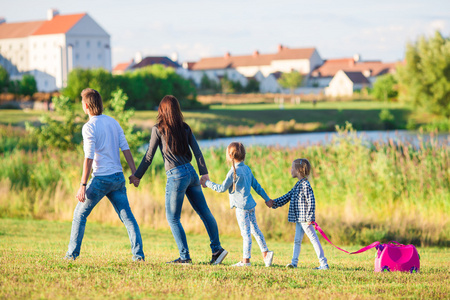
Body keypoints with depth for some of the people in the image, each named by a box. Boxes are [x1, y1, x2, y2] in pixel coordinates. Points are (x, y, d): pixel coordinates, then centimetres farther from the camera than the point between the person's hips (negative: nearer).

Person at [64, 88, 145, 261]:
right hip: (118, 177, 6)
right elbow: (126, 149, 7)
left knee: (80, 214, 8)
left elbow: (89, 158, -15)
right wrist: (135, 173, 8)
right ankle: (138, 254, -5)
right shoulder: (113, 122, 11)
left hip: (101, 179, -6)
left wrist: (83, 185, -15)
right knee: (127, 216, 5)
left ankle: (72, 253, 9)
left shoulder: (89, 127, -9)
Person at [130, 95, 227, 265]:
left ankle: (185, 257, 1)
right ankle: (217, 249, 7)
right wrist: (204, 173, 8)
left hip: (176, 176, -6)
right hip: (191, 173, 6)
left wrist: (137, 176, 8)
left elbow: (149, 157, 0)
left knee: (172, 218, 3)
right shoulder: (185, 128, 10)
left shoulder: (158, 129, -2)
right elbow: (197, 151, 5)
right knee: (204, 212, 10)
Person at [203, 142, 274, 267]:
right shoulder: (247, 169, 10)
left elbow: (222, 188, -10)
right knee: (255, 229, 15)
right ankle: (265, 252, 15)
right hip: (250, 204, 8)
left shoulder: (234, 171, -15)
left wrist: (208, 183, 3)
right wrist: (267, 199, 23)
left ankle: (246, 260, 1)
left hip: (241, 206, -8)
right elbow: (256, 185, 16)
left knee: (246, 232, -4)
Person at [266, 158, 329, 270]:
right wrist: (274, 203, 16)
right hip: (299, 219, 10)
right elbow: (287, 197, 21)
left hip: (305, 219, -10)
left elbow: (311, 202, -20)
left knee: (314, 239, -7)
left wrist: (310, 218, -23)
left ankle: (324, 264, -5)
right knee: (297, 240, 14)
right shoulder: (298, 185, 15)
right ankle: (294, 262, 21)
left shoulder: (305, 185, -15)